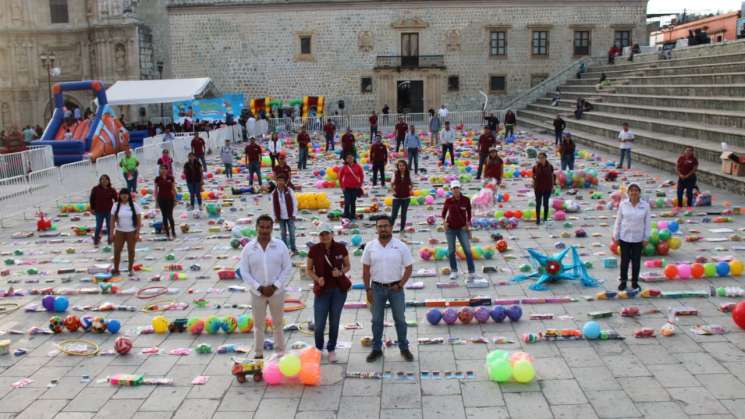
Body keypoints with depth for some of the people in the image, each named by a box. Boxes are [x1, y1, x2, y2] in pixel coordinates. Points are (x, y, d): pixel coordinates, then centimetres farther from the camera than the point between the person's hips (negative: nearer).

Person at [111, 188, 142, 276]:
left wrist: (138, 232, -9)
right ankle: (116, 269, 6)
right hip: (119, 232, 1)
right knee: (117, 250, -1)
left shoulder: (134, 206, -4)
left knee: (131, 250, 7)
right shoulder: (116, 206, 1)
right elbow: (112, 220, 3)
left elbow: (139, 220, -4)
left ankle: (131, 269, 18)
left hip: (131, 232, -1)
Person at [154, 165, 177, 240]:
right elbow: (156, 191, 4)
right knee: (164, 217, 6)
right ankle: (167, 233, 12)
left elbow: (173, 189, 3)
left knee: (170, 216, -6)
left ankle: (173, 233, 7)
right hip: (161, 199, 1)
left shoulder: (171, 178, -2)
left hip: (169, 199, -1)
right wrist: (156, 201, 2)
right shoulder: (157, 179, 0)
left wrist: (175, 200, 3)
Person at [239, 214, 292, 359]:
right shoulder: (248, 248, -6)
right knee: (258, 325, 12)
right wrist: (259, 288, -14)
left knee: (278, 324, 14)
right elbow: (244, 272, -6)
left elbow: (287, 268, -5)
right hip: (257, 293, 0)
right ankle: (258, 354, 25)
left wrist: (275, 286, -13)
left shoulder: (280, 245, -6)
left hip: (277, 292, 0)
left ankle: (280, 352, 28)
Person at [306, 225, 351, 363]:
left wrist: (341, 272, -14)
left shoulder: (341, 248, -6)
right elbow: (308, 269, 1)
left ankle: (331, 349, 29)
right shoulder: (314, 249, -8)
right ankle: (318, 348, 30)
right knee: (319, 324, 2)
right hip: (322, 290, -1)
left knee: (334, 322, 9)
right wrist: (317, 278, -16)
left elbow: (348, 266, 6)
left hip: (339, 289, 1)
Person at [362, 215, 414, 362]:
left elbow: (409, 267, -3)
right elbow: (366, 269, 2)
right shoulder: (370, 246, -3)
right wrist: (368, 289, -1)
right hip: (377, 288, 1)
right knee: (377, 320, 11)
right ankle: (376, 349, 24)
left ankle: (404, 348, 24)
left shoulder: (401, 246, -7)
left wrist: (400, 285, -9)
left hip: (395, 288, -1)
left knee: (400, 319, 10)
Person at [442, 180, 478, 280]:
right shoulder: (448, 201, -5)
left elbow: (469, 213, 5)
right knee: (451, 251, 6)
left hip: (462, 228, -1)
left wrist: (468, 225, 0)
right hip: (450, 228, 1)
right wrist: (444, 221, -7)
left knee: (467, 250, -7)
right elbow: (443, 212, 8)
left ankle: (472, 272, -1)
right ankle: (454, 271, 19)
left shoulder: (466, 200, -6)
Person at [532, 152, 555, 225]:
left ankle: (545, 219, 19)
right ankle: (538, 219, 14)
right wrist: (534, 186, -2)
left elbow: (552, 177, 3)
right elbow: (533, 177, 2)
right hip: (538, 188, 0)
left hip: (547, 188, 0)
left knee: (546, 204, 8)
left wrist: (552, 186, 3)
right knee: (538, 204, 6)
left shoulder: (550, 167, -4)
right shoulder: (535, 167, -5)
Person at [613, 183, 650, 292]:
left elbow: (647, 223, -1)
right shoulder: (623, 204, -7)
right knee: (625, 260, 8)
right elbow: (618, 220, -1)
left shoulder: (645, 205, -7)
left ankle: (635, 282, 25)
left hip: (638, 238, 0)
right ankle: (623, 281, 23)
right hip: (624, 237, 0)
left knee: (636, 261, 10)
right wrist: (616, 236, 0)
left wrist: (645, 238, -2)